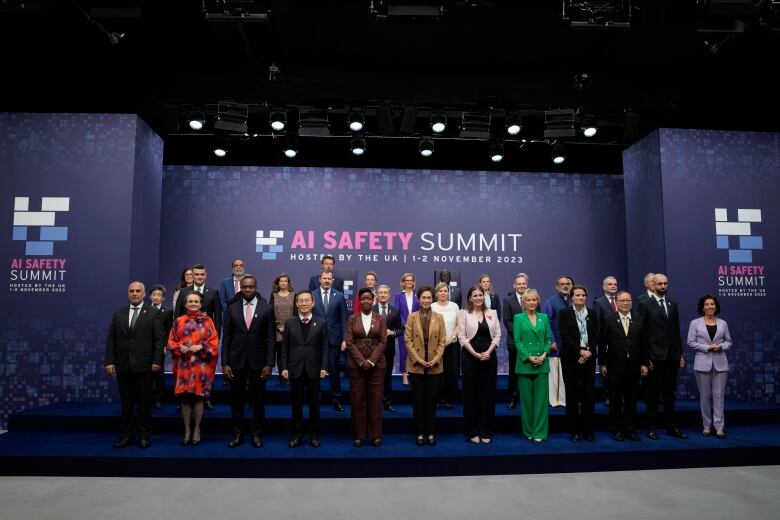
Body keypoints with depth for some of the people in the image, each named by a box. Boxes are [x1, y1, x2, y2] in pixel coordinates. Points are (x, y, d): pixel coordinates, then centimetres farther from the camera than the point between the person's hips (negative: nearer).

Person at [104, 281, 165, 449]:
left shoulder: (153, 314, -1)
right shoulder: (119, 314, 10)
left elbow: (159, 340, -4)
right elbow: (111, 339, 7)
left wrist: (157, 361, -11)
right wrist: (110, 361, -1)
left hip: (143, 365, -3)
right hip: (123, 365, 3)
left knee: (144, 401, 5)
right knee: (126, 402, 9)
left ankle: (143, 435, 15)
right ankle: (126, 435, 18)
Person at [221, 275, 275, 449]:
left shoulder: (266, 309, -2)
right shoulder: (232, 308, 2)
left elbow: (270, 338, -3)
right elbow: (226, 338, 2)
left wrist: (269, 364, -9)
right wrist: (224, 363, -4)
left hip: (258, 361, -1)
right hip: (236, 361, 1)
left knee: (258, 400, 7)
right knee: (236, 399, 9)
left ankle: (257, 434, 20)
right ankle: (237, 434, 23)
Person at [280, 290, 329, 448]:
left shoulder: (321, 323, 2)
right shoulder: (289, 323, 4)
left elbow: (324, 348, 0)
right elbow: (284, 347, 3)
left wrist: (324, 367, -8)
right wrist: (284, 367, -4)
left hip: (313, 369, -1)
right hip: (295, 369, 1)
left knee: (314, 403, 8)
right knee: (296, 404, 8)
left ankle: (314, 434, 19)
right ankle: (297, 434, 18)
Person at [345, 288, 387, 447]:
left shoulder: (380, 318, 4)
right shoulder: (352, 318, 4)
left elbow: (383, 342, -1)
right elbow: (349, 342, -2)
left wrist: (371, 361, -12)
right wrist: (361, 361, -12)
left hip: (376, 364, 0)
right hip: (356, 364, 0)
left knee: (375, 399, 3)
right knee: (357, 399, 3)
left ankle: (376, 435, 12)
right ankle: (358, 435, 12)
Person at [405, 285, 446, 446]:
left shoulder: (439, 317, 4)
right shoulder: (412, 317, 1)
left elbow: (442, 341, 2)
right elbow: (408, 340, -3)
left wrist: (435, 359, -10)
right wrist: (418, 359, -11)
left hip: (434, 366, 1)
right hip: (416, 365, -1)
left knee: (431, 399, 6)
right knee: (418, 399, 4)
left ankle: (430, 433, 15)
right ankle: (419, 433, 13)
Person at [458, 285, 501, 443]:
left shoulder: (492, 313, 8)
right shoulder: (464, 313, 0)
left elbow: (497, 335, 5)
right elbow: (462, 336, -5)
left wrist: (488, 352, -9)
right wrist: (475, 354, -13)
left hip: (489, 356, 3)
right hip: (470, 356, -2)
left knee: (488, 393, 5)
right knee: (471, 393, 3)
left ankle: (486, 431, 15)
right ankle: (472, 431, 12)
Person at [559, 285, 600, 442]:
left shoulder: (592, 313, 9)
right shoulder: (565, 313, 1)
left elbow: (596, 336, 4)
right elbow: (565, 336, -7)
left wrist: (588, 352, -10)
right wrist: (580, 351, -14)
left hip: (589, 357, 2)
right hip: (571, 358, -2)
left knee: (589, 394, 2)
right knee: (572, 394, 2)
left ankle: (588, 430, 10)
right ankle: (574, 430, 10)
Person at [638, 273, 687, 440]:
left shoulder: (673, 305, 11)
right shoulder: (645, 305, -4)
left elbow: (676, 330, 14)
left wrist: (680, 354, 10)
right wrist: (645, 358, -11)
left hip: (672, 356, 5)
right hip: (654, 356, -5)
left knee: (669, 393, 12)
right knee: (652, 393, 4)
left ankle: (672, 426, 22)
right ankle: (652, 427, 13)